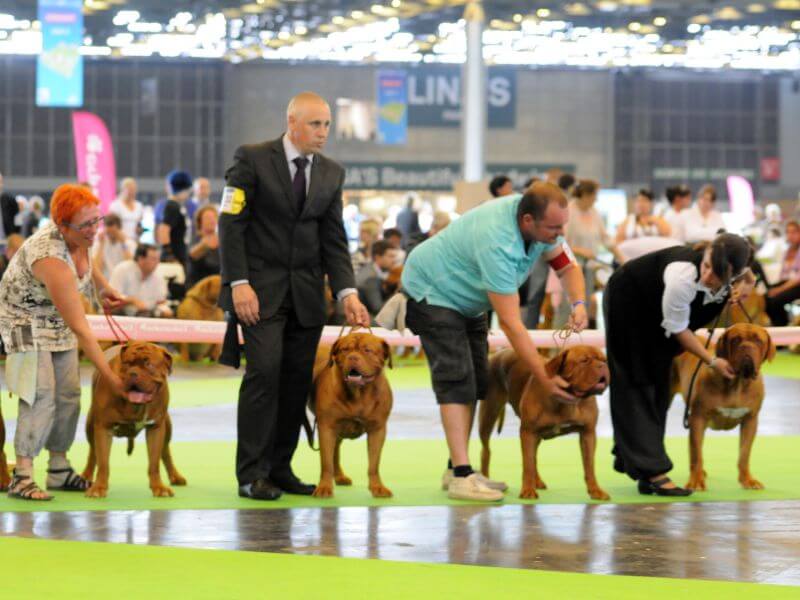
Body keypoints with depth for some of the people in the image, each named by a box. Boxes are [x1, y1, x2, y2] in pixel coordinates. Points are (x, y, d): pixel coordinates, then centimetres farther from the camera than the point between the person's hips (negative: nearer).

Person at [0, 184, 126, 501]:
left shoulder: (78, 237, -14)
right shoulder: (51, 258, -37)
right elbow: (80, 328, -34)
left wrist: (103, 286, 7)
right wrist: (110, 375, -32)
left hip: (58, 322, 8)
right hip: (26, 322, -8)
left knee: (68, 394, 4)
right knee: (41, 395, -18)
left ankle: (59, 469, 12)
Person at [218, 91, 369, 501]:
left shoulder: (331, 173, 10)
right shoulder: (252, 159, -4)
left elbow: (334, 239, 8)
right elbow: (230, 224, -7)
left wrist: (347, 292, -5)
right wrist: (238, 283, -16)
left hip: (306, 293, 5)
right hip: (260, 287, -5)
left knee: (298, 379, 2)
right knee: (264, 371, -13)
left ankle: (280, 468, 11)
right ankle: (252, 474, -9)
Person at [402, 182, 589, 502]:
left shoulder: (543, 223, -16)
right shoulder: (497, 244, -40)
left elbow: (567, 266, 0)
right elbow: (511, 323, -38)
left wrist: (578, 303, -23)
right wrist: (546, 379, -37)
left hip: (466, 298, 9)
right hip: (432, 291, -9)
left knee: (476, 381, 6)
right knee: (456, 378, -18)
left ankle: (456, 469, 11)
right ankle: (461, 476, -23)